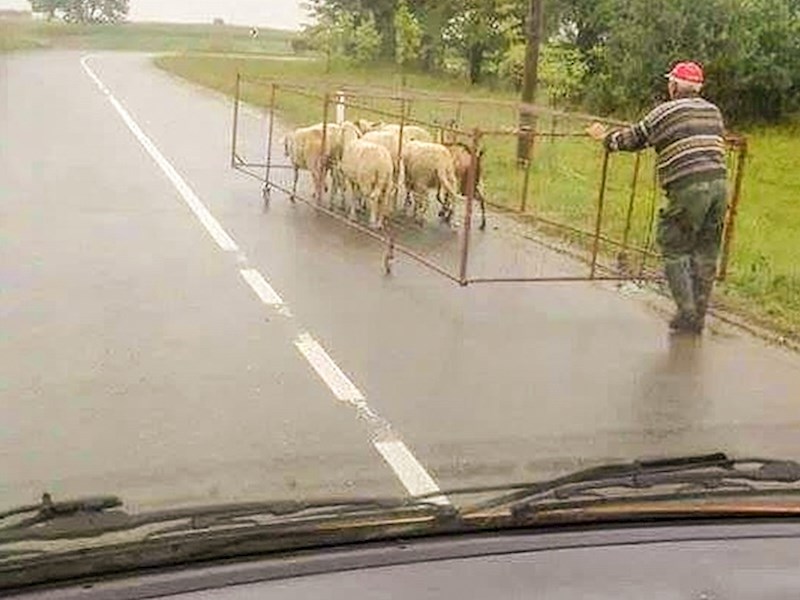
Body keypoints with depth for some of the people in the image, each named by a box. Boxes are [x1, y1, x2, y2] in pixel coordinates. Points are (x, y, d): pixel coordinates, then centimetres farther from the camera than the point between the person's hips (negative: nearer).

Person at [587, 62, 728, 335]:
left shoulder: (665, 112, -1)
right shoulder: (713, 111, 16)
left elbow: (634, 139, 8)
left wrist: (606, 138, 26)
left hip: (689, 189, -6)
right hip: (719, 183, 6)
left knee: (674, 250, 6)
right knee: (705, 254, 11)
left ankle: (687, 314, 2)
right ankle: (698, 318, 17)